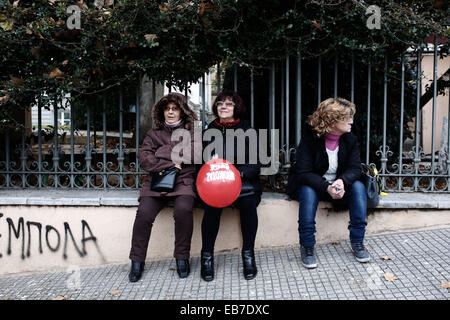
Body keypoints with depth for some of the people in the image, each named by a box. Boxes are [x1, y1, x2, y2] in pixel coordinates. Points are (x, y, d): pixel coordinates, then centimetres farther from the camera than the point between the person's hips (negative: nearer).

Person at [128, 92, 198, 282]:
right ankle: (137, 261, -9)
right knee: (144, 213, -23)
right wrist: (169, 164, -8)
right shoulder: (155, 133, 18)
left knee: (183, 209, -31)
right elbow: (143, 158, 3)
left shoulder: (192, 131, 14)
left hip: (183, 181, -1)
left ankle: (182, 257, -14)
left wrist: (162, 153, -4)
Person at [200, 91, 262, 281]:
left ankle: (248, 254, -16)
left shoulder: (246, 131, 7)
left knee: (248, 202, -31)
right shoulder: (209, 132, 13)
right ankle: (207, 256, -16)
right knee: (211, 204, -30)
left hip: (243, 181, -1)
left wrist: (237, 172, -19)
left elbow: (255, 165, 1)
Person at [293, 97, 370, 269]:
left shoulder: (350, 139, -3)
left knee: (358, 187, -24)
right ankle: (307, 247, -27)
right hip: (314, 185, -3)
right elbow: (303, 173, -22)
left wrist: (342, 181, -32)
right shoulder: (310, 137, -17)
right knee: (308, 191, -35)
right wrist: (326, 188, -37)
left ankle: (357, 242, -17)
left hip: (340, 185, 4)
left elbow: (355, 169, -8)